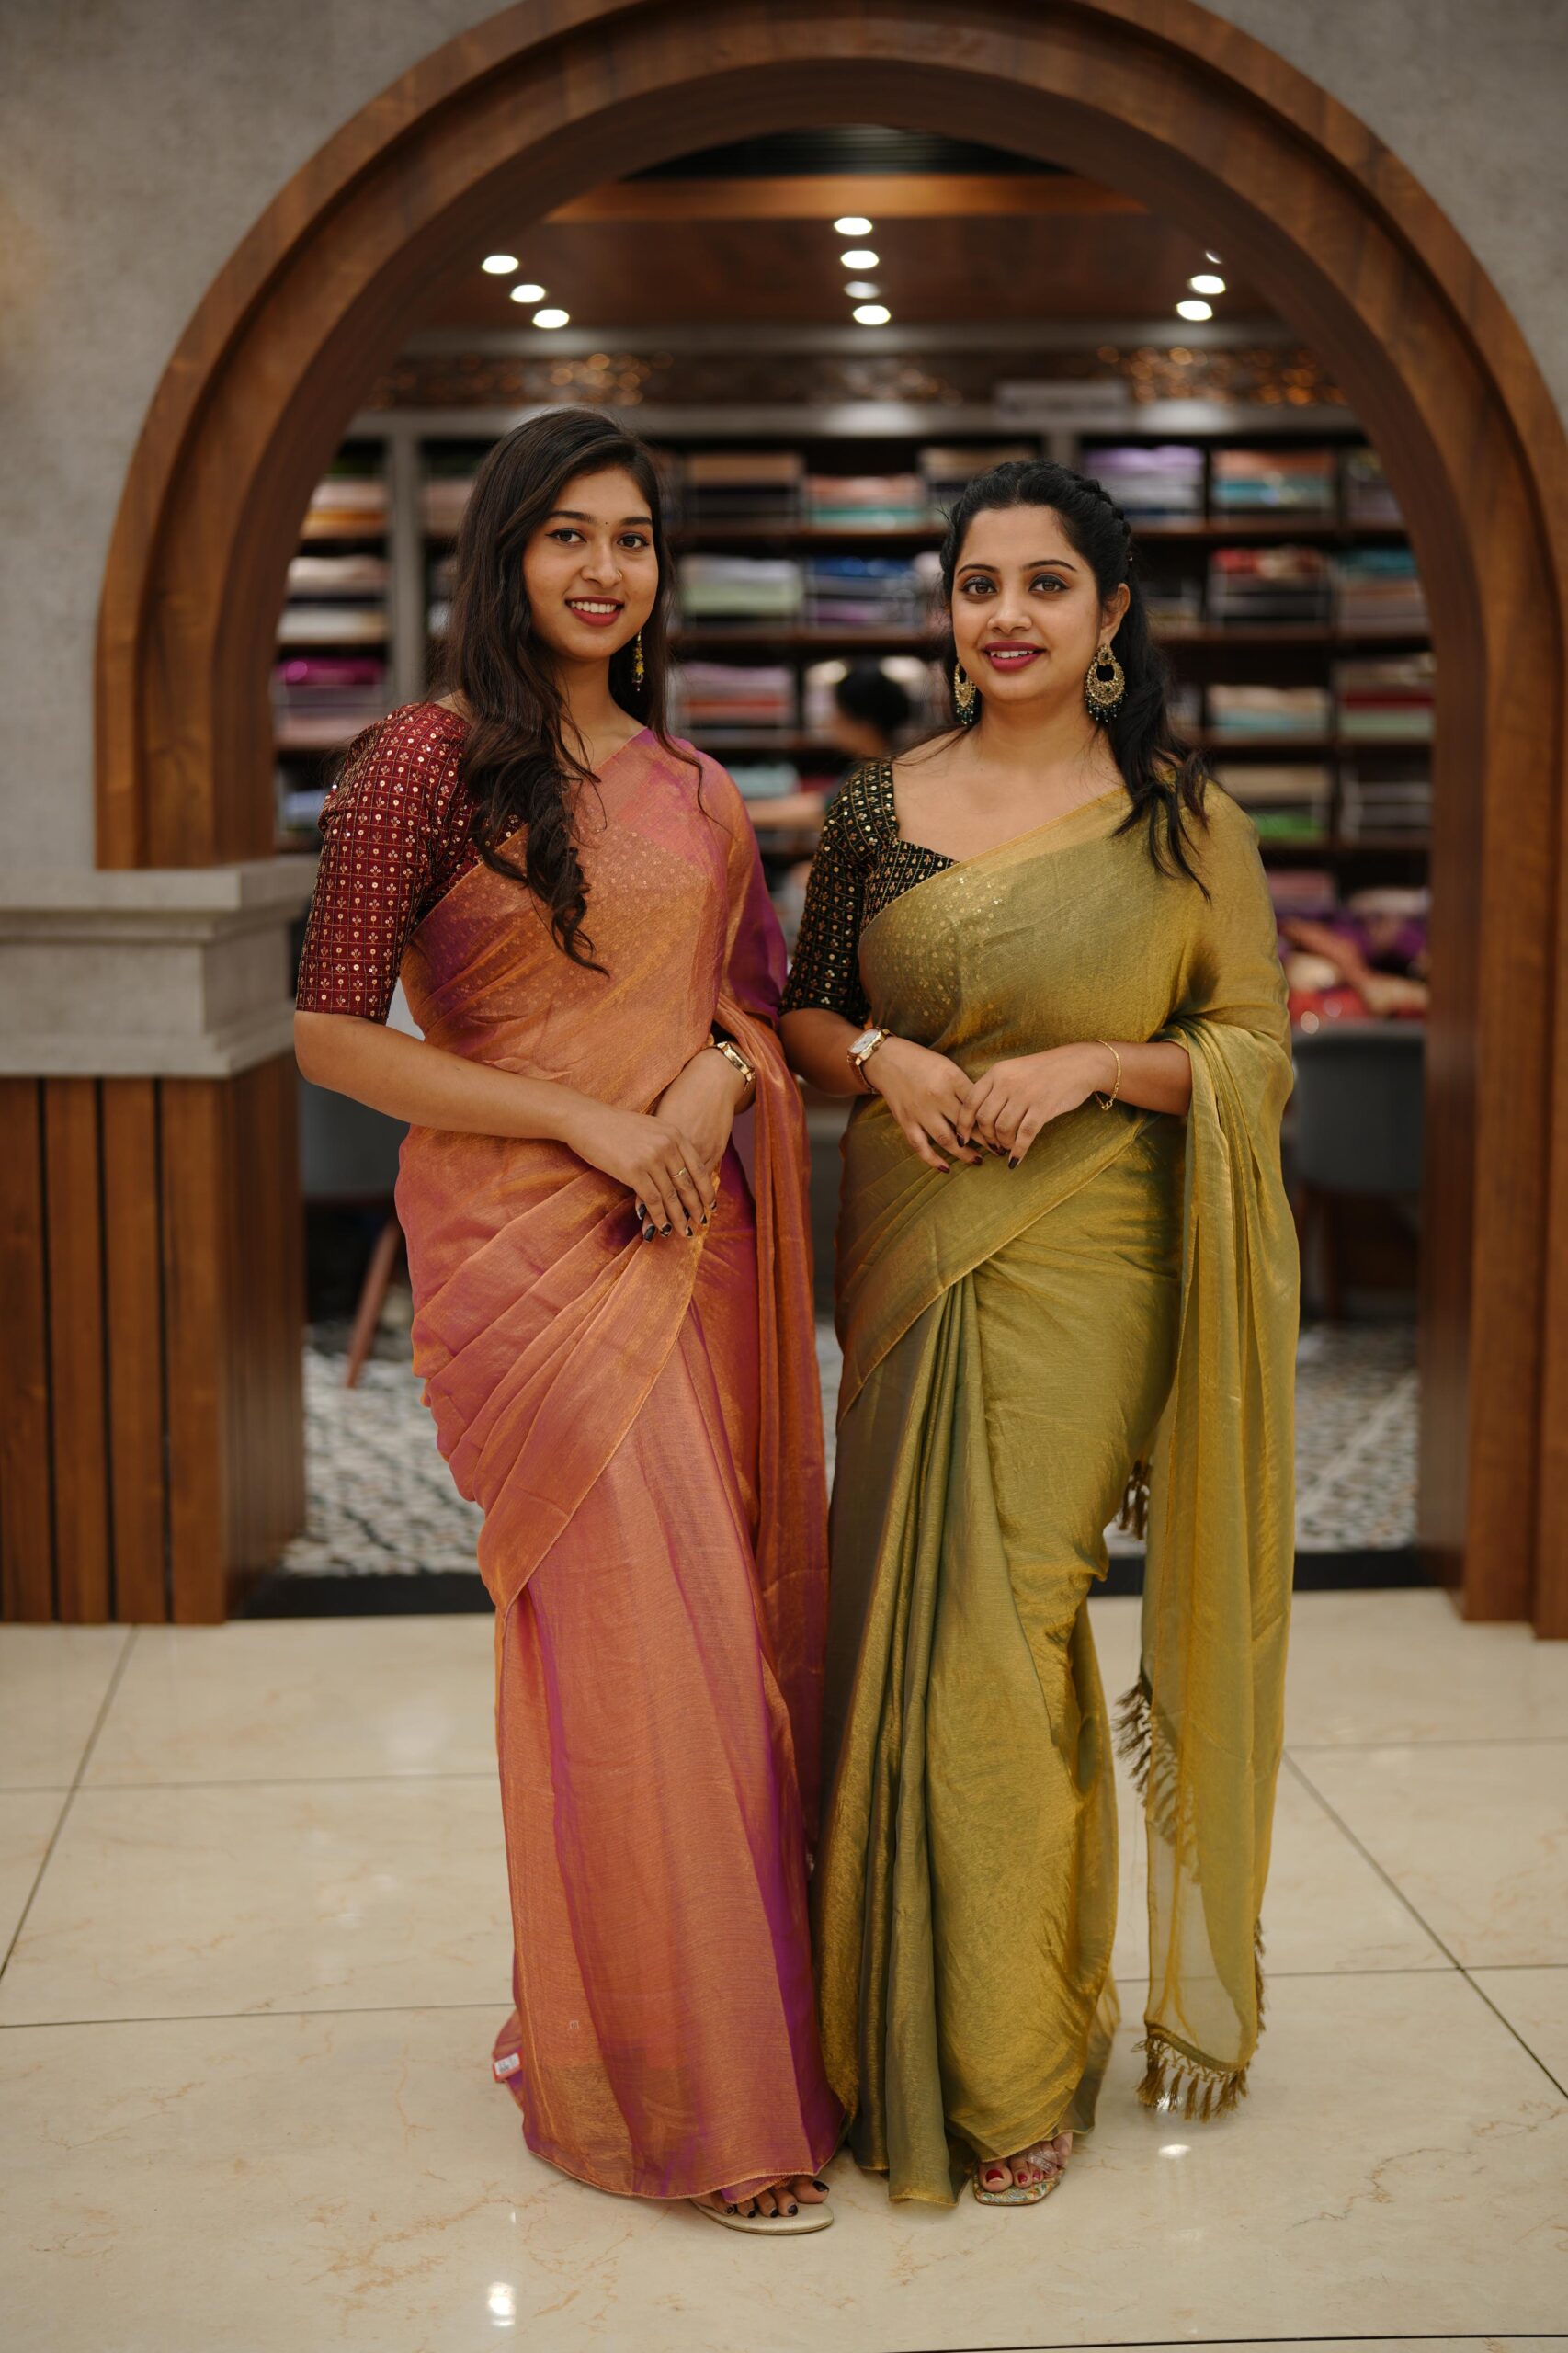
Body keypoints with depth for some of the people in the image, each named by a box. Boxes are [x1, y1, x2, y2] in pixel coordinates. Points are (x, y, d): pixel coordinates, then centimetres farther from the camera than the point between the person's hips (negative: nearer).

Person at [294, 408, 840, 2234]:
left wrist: (720, 1072, -3)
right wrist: (592, 1121, -14)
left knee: (723, 1626, 8)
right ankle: (686, 2098, 11)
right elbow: (331, 1037, -9)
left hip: (691, 1241, 6)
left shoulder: (693, 786, 13)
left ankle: (584, 2010, 28)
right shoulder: (428, 762, -5)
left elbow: (760, 993, 21)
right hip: (527, 1245, -6)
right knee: (643, 1642, -5)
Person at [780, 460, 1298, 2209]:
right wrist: (882, 1056, -6)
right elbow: (802, 1012, 15)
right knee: (923, 1621, 5)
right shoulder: (878, 810, 7)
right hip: (911, 1258, 3)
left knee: (1001, 1625, -3)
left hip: (1084, 1265, -3)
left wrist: (1093, 1062, -13)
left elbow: (1258, 1044, 2)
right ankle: (921, 2039, 24)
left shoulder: (1182, 813, 1)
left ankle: (1012, 2062, 16)